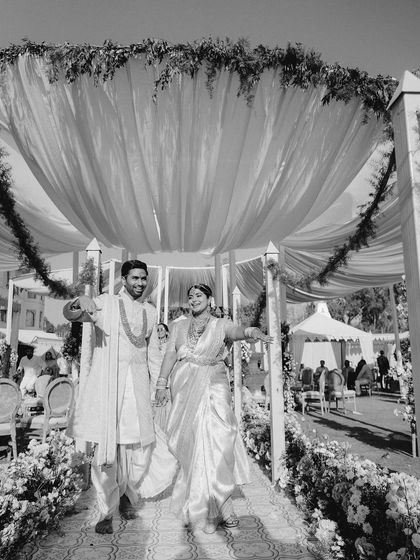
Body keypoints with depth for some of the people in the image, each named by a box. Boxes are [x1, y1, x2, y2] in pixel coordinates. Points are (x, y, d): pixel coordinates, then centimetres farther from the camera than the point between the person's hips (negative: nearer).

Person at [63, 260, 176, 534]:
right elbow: (69, 313, -12)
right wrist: (80, 304, -35)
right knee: (107, 446, -2)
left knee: (140, 444, -1)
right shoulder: (106, 302, 1)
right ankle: (107, 512, 14)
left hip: (138, 381, 3)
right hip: (107, 381, -3)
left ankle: (127, 494, 26)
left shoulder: (151, 311, 14)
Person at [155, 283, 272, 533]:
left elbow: (239, 330, -14)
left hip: (213, 387, -2)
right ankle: (223, 505, 8)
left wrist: (254, 332, -36)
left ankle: (213, 502, -4)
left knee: (217, 437, -15)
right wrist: (162, 383, -3)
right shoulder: (179, 326, 16)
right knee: (193, 442, -2)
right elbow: (170, 354, 8)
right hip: (185, 388, 2)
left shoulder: (221, 325, 7)